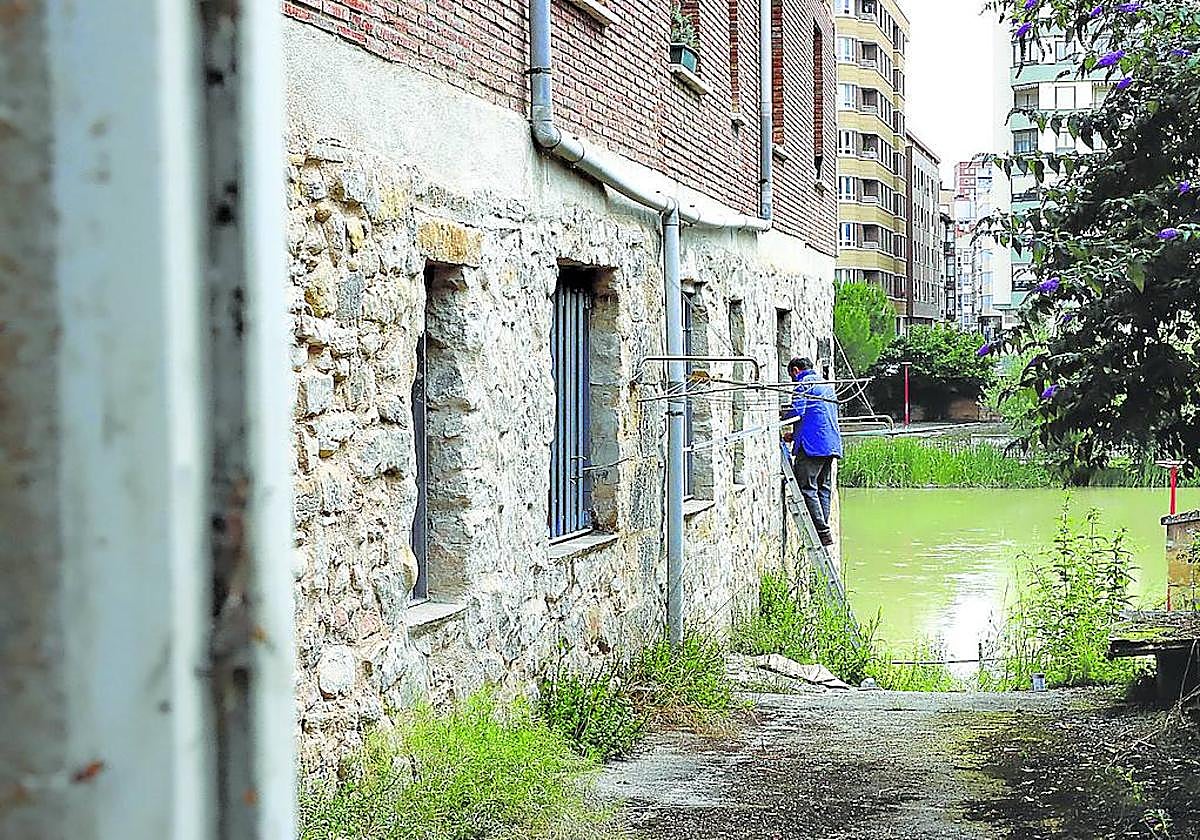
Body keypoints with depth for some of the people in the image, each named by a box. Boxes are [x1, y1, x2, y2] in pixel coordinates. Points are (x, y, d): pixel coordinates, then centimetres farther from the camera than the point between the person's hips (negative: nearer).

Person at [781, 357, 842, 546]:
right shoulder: (827, 385, 26)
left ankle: (823, 532, -14)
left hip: (812, 445, -9)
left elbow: (797, 411, -15)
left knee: (807, 488, -8)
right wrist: (795, 434, 29)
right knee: (824, 489, 10)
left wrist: (780, 415, 4)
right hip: (832, 444, 9)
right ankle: (824, 529, 9)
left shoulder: (804, 383, -2)